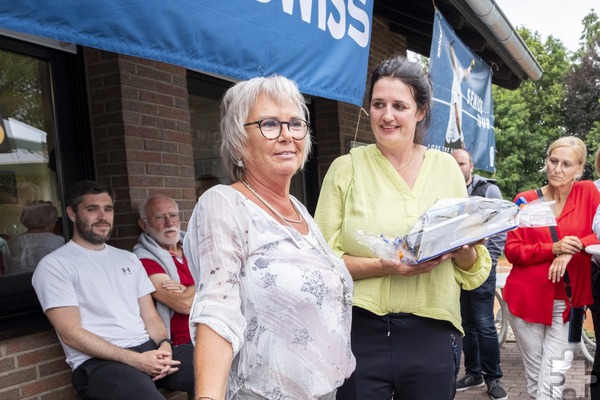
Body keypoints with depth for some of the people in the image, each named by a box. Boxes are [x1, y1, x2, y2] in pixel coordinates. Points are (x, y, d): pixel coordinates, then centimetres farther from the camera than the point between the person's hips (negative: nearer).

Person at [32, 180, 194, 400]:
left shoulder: (128, 259, 20)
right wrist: (135, 359, -16)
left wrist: (164, 345, -7)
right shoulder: (54, 266, 1)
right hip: (99, 362, -6)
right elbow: (71, 333, -8)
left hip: (149, 349, 6)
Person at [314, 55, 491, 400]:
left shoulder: (447, 167, 6)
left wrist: (461, 251, -13)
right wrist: (385, 266, -20)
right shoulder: (346, 168, -1)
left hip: (433, 333, 2)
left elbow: (476, 264, 9)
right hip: (362, 330, -2)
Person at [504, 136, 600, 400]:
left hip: (567, 302, 0)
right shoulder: (525, 200, 1)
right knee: (535, 376, 9)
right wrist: (553, 249, -17)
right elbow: (511, 250, -3)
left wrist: (572, 249, -19)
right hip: (527, 299, 1)